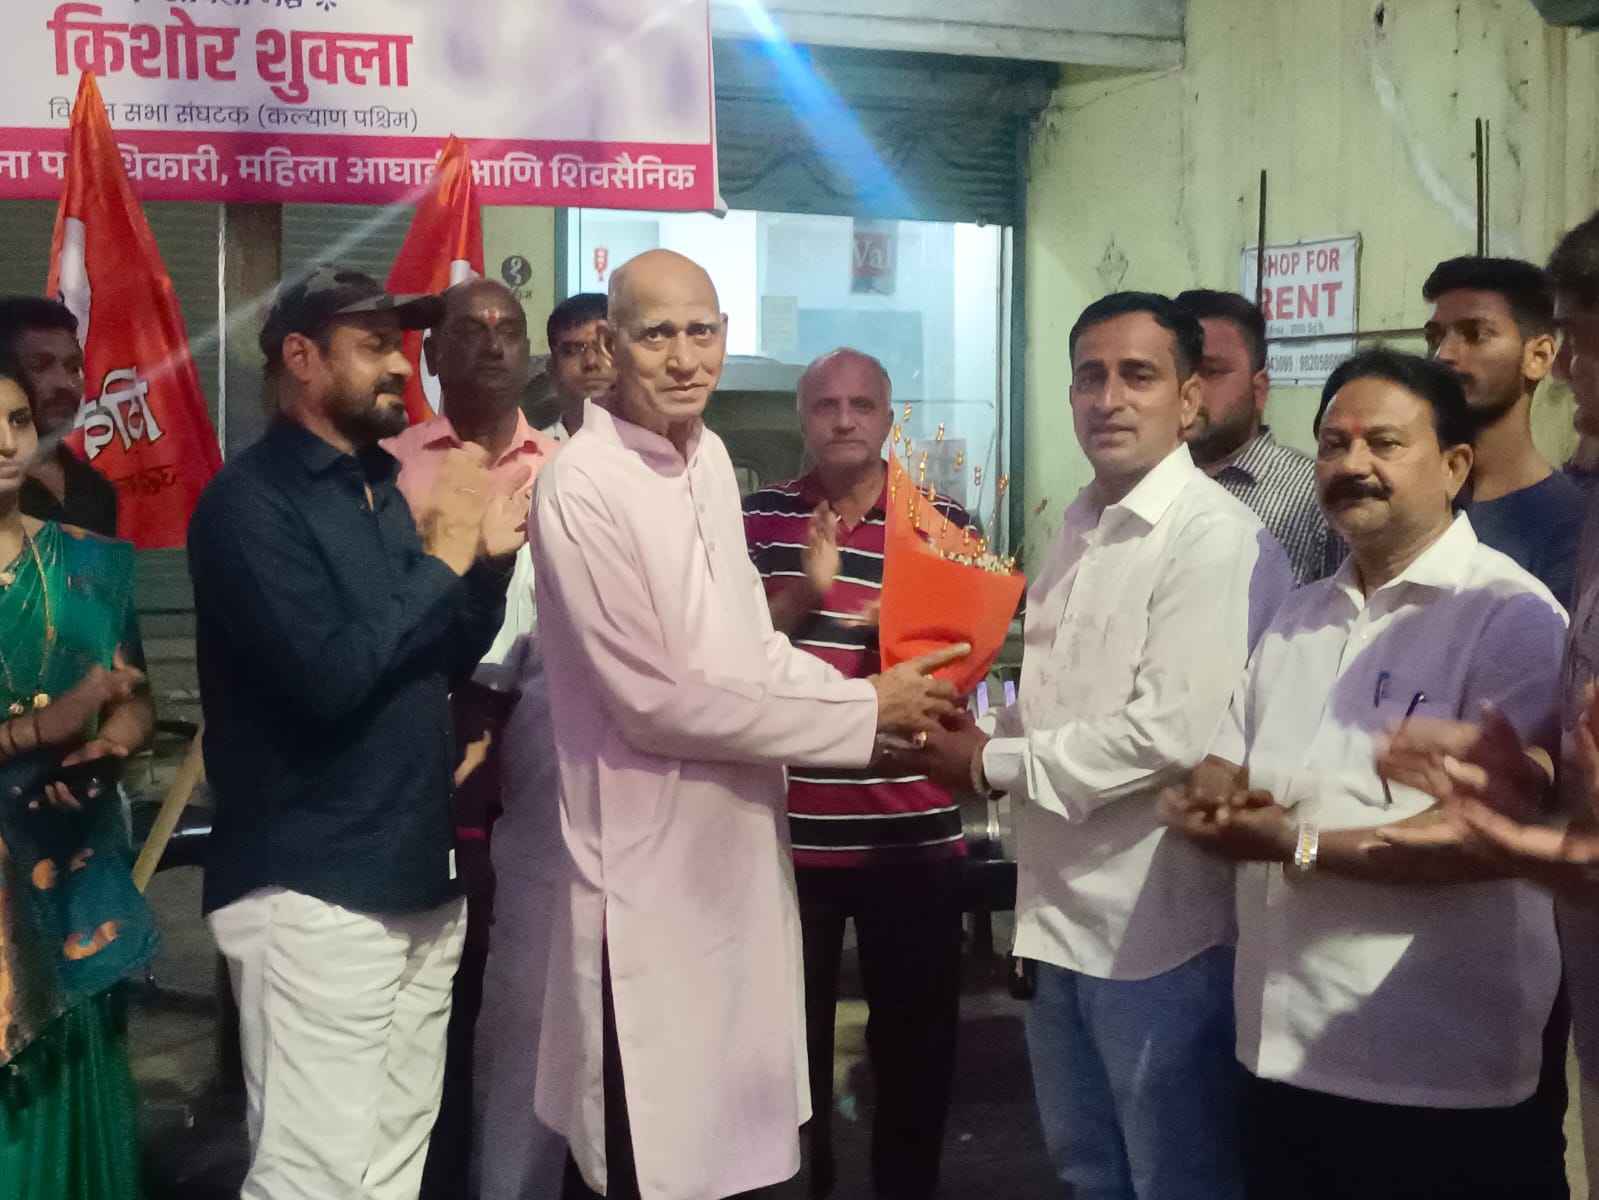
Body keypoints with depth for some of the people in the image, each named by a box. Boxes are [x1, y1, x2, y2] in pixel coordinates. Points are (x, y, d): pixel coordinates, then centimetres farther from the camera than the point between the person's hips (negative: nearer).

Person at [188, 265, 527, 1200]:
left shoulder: (381, 487, 12)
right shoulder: (250, 501, -12)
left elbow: (447, 664, 18)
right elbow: (329, 676, -23)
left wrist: (489, 561, 0)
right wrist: (443, 553, -15)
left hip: (419, 875, 8)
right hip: (317, 892, -8)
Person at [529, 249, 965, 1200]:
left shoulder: (711, 455, 7)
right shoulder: (582, 489, -18)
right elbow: (655, 699, -21)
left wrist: (875, 698, -2)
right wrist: (862, 713, -15)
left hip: (739, 842, 8)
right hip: (654, 868, -8)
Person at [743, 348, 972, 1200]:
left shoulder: (947, 523, 4)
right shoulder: (758, 519, 3)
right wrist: (803, 591, -18)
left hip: (915, 832, 1)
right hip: (788, 827, 0)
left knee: (919, 1031, 10)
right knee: (788, 1029, 9)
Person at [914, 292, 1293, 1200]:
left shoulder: (1215, 537, -16)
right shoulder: (1083, 529, 11)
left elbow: (1174, 733, -24)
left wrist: (994, 764, -14)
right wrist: (971, 725, 0)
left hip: (1159, 927, -8)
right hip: (1063, 912, 8)